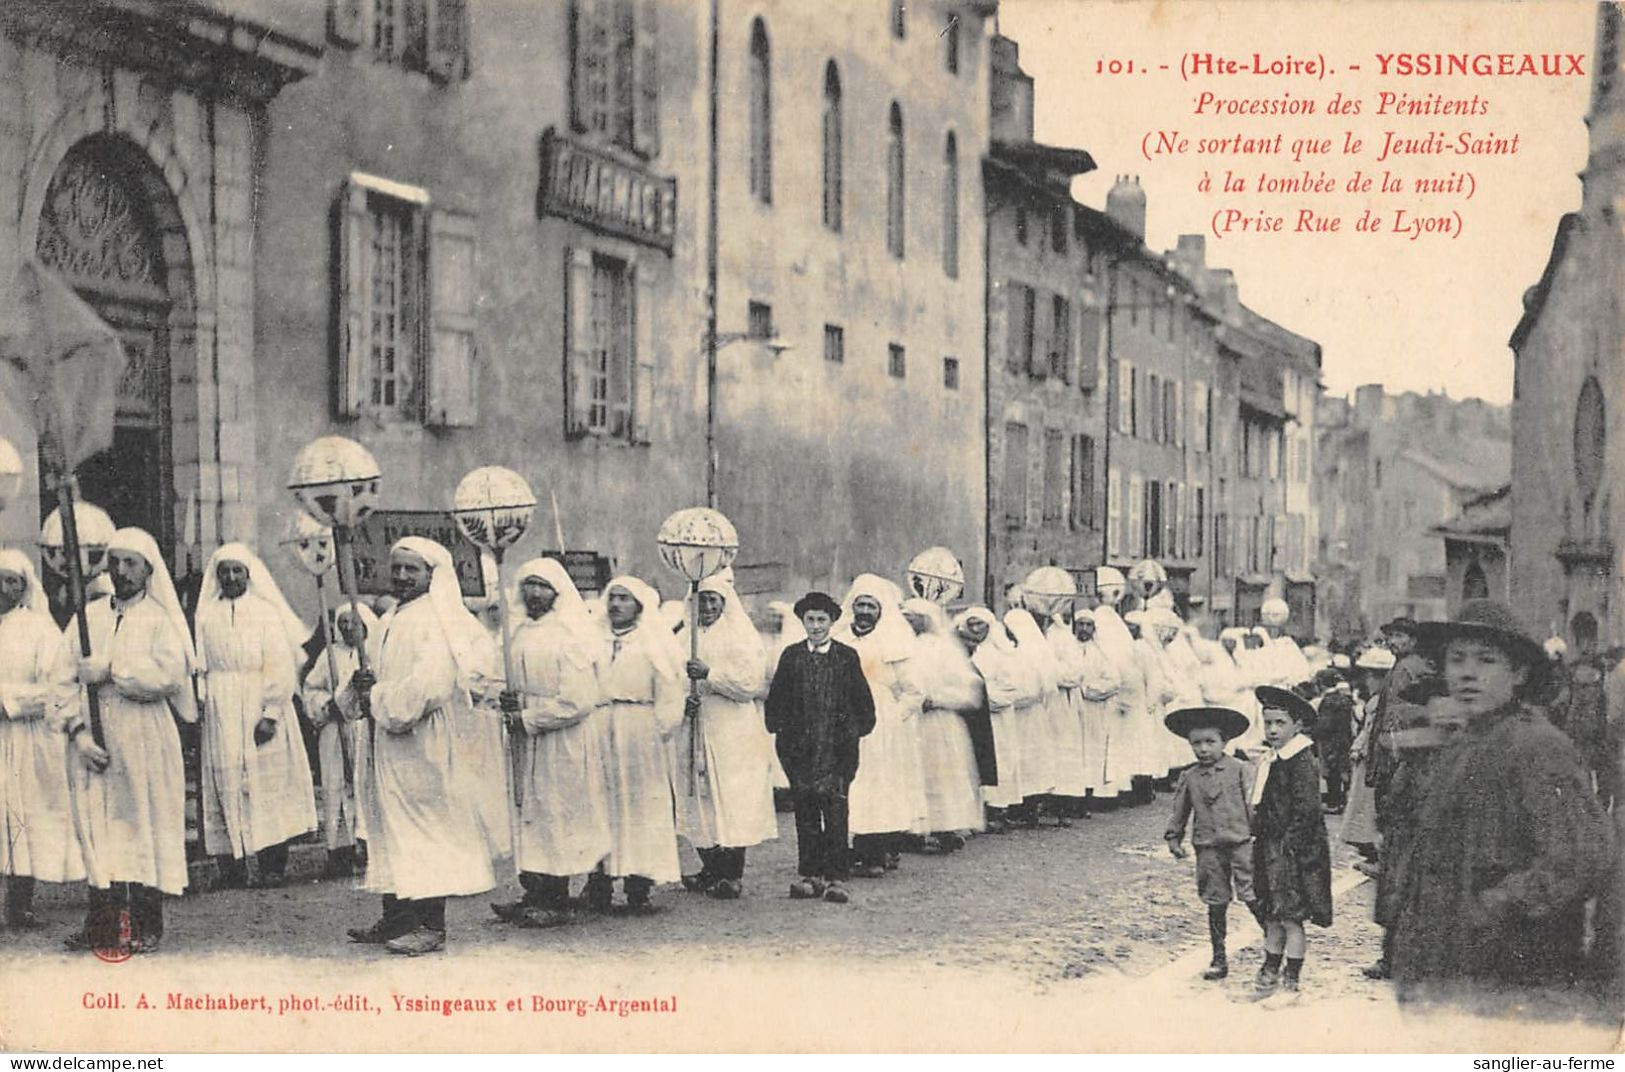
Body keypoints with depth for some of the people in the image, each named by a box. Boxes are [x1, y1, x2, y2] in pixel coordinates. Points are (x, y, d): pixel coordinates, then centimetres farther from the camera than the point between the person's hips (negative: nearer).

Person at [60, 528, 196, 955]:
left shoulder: (160, 619, 2)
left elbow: (170, 673, -15)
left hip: (144, 741, -3)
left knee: (142, 824, -2)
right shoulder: (88, 617, 12)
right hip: (94, 742, 3)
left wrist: (109, 670, -14)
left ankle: (146, 925, 3)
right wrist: (78, 730, -8)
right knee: (97, 827, 3)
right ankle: (101, 922, 8)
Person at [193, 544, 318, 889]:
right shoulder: (206, 617, 8)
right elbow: (199, 669, 6)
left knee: (265, 786, -4)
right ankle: (232, 869, 1)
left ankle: (272, 866, 0)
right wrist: (198, 708, -6)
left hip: (259, 713, -2)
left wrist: (271, 714, -12)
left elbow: (280, 669, -4)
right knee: (225, 786, -1)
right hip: (219, 715, 2)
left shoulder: (267, 613, 1)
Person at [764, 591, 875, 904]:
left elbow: (863, 702, 7)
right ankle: (810, 875, 12)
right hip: (800, 747, 2)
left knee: (835, 811, -3)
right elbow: (775, 701, 11)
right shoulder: (791, 656, 7)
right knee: (805, 812, 5)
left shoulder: (847, 656, 4)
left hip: (838, 748, -2)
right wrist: (779, 728, 2)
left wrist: (857, 731, 0)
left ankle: (835, 877, 1)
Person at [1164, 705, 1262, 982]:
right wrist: (1174, 837, 14)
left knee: (1252, 897, -9)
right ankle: (1219, 958, 16)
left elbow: (1254, 803, -5)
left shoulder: (1240, 770, -3)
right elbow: (1180, 811, 17)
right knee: (1216, 904, 8)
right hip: (1208, 848, 3)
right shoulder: (1189, 778, 7)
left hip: (1240, 842, -3)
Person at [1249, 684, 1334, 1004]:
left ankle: (1291, 984, 5)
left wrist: (1287, 845, -19)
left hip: (1294, 851, -8)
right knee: (1273, 917, 15)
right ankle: (1269, 975, 24)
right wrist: (1260, 840, 12)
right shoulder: (1269, 761, 12)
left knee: (1290, 917, -2)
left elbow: (1306, 811, -19)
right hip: (1270, 849, 8)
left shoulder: (1302, 762, -14)